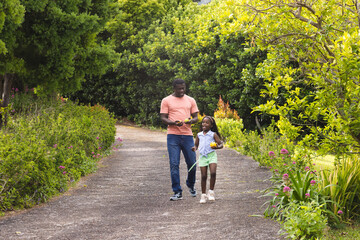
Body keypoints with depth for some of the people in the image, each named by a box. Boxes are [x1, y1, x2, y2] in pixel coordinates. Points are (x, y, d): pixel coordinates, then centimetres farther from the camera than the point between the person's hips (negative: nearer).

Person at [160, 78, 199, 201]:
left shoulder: (190, 100, 13)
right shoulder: (166, 101, 6)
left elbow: (196, 117, 14)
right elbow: (163, 118, 2)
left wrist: (191, 120, -10)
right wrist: (173, 123, -17)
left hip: (187, 135, 2)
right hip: (173, 136, -2)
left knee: (192, 163, 3)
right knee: (174, 164, -5)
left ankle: (191, 185, 30)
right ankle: (177, 192, 0)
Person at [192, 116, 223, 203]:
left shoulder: (213, 134, 0)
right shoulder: (199, 135, 10)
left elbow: (221, 144, -1)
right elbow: (196, 144, 21)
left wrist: (217, 147, -24)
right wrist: (195, 148, -3)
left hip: (211, 155, -3)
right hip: (202, 157, 3)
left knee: (213, 173, -20)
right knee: (203, 176, 3)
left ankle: (211, 192, -4)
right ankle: (203, 195, 12)